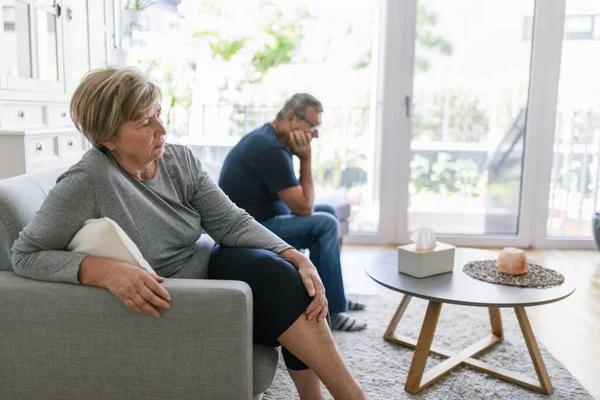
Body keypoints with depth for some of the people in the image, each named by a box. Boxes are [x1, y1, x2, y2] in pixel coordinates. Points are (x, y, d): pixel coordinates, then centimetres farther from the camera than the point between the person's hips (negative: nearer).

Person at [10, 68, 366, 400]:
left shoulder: (181, 160, -5)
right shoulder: (88, 182, -23)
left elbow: (233, 222, -8)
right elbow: (25, 255, -19)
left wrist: (299, 259, -21)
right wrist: (106, 271, -36)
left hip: (204, 269, 6)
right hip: (162, 306, -6)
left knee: (274, 269, -19)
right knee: (271, 278, -20)